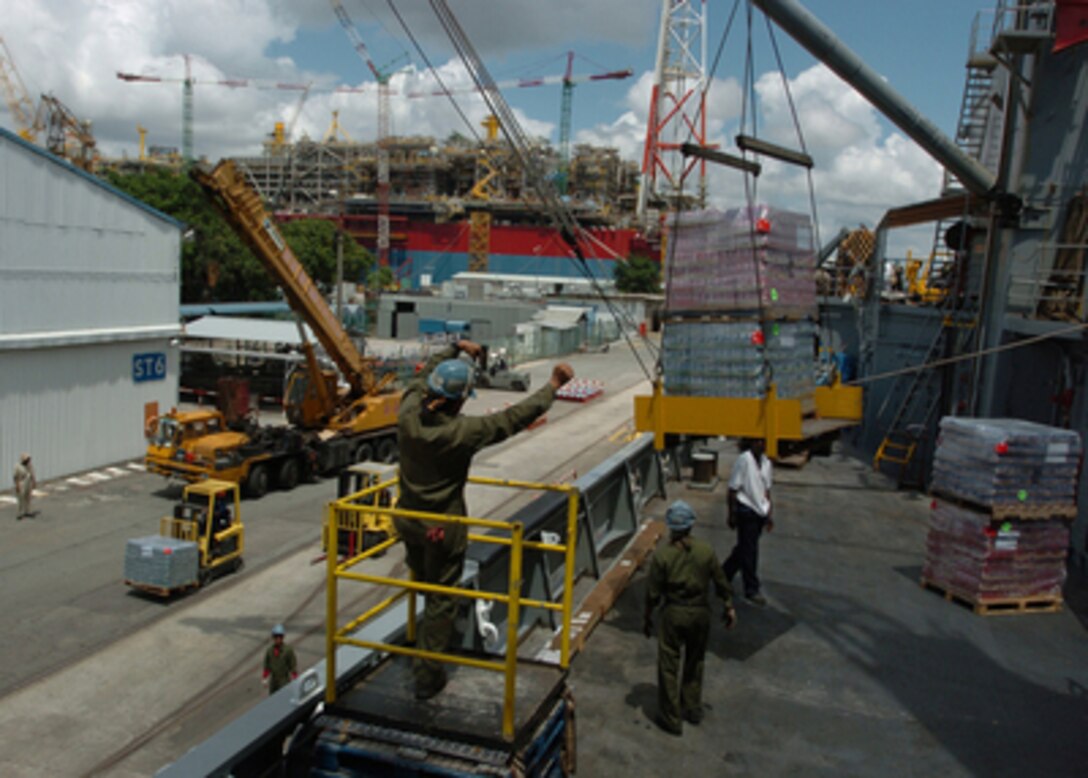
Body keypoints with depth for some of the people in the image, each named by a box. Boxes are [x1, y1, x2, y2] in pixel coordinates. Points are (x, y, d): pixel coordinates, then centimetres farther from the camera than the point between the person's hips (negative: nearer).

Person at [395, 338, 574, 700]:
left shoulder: (409, 414, -14)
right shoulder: (462, 432, -29)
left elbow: (423, 375, 8)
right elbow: (515, 417, -22)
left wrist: (455, 348, 19)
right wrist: (553, 386, -15)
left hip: (408, 521, 5)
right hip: (443, 530, -5)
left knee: (424, 583, 30)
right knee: (441, 600, 11)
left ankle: (422, 659, 48)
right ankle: (428, 676, 21)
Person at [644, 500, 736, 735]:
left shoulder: (662, 555, -15)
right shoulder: (706, 551, -9)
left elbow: (653, 592, -9)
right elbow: (720, 582, 1)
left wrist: (648, 618, 5)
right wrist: (729, 607, 16)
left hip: (674, 613, -3)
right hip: (700, 612, 3)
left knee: (668, 666, 10)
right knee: (695, 663, 23)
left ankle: (671, 719, 18)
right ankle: (693, 709, 36)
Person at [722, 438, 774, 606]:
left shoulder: (766, 462, 7)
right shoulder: (744, 460, -14)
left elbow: (766, 489, 15)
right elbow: (733, 489, -12)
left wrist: (768, 514, 14)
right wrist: (732, 514, -12)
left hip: (759, 511, 7)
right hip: (746, 510, -7)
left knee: (744, 548, 15)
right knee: (749, 550, 0)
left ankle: (723, 576, 33)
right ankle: (752, 590, 10)